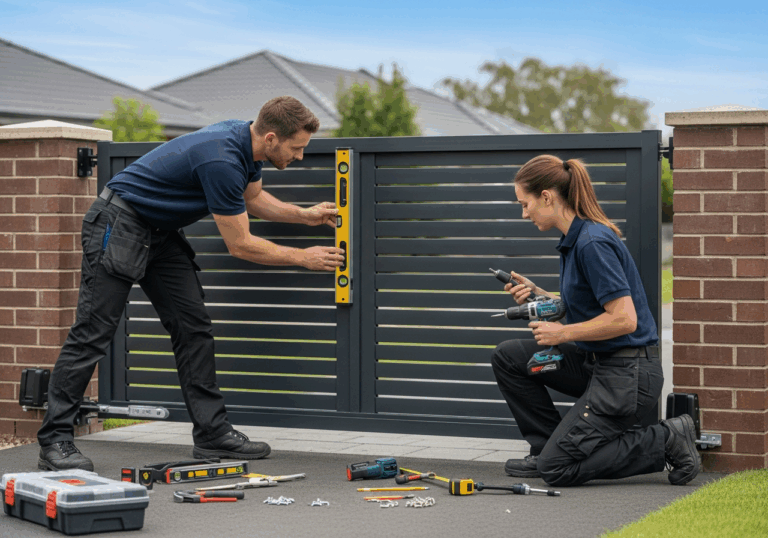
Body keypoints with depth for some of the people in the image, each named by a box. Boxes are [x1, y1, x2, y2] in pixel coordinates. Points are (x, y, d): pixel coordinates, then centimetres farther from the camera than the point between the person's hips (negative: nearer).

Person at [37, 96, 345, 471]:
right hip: (119, 225, -10)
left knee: (193, 328, 5)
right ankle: (55, 440, -3)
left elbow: (253, 199, 22)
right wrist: (303, 258, -10)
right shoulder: (221, 160, -29)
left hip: (161, 230, 10)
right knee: (92, 332, -8)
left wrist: (305, 215, 10)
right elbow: (240, 245, -20)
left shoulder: (246, 141, 0)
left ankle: (212, 432, 8)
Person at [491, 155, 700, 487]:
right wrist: (536, 295, 5)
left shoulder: (593, 242, -21)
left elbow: (623, 319, -26)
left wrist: (563, 333, -15)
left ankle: (667, 442, -2)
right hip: (595, 361, 10)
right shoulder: (574, 240, 9)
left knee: (556, 468, -9)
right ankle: (548, 448, 14)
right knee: (508, 357, 8)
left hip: (627, 374, -10)